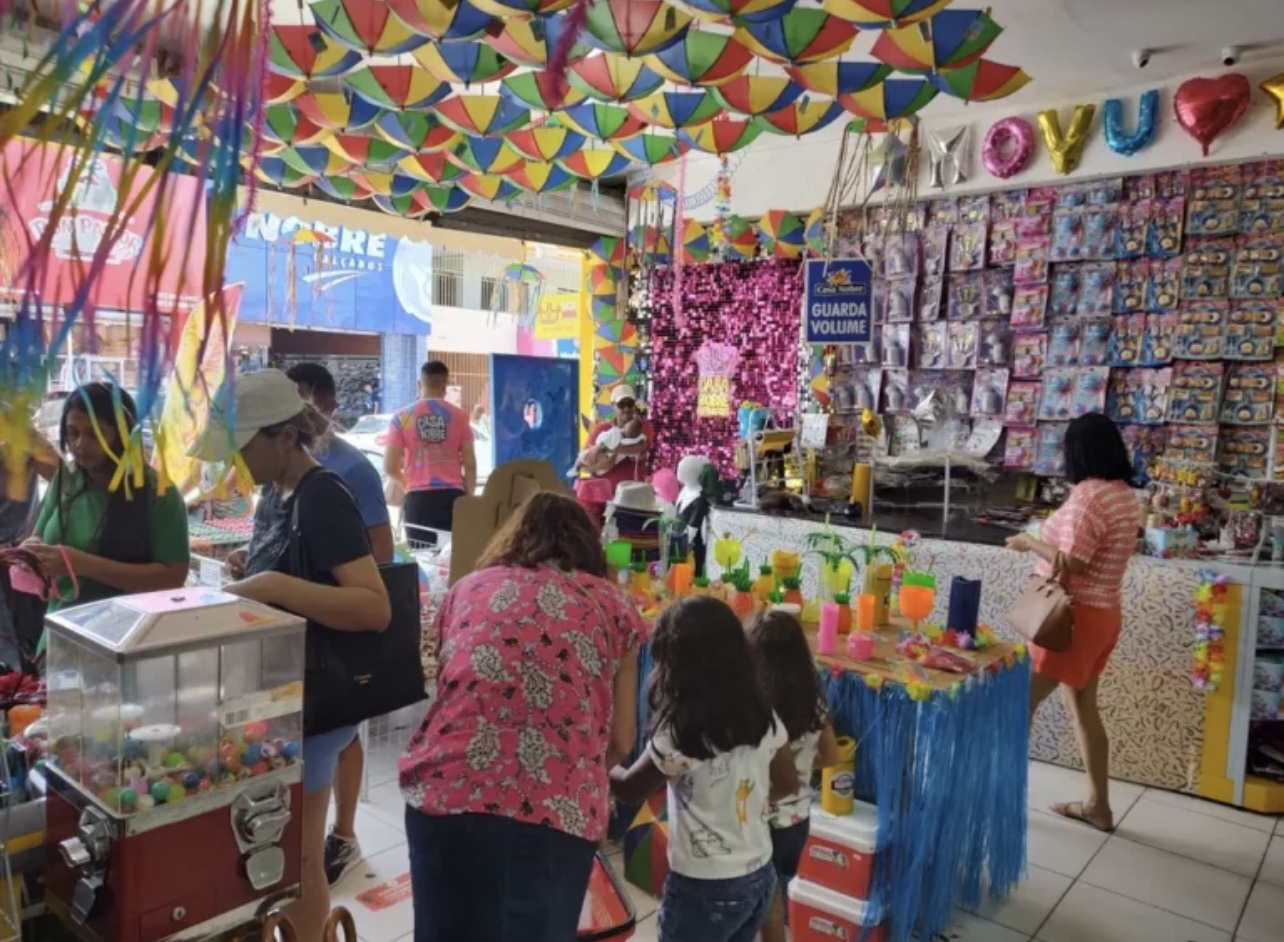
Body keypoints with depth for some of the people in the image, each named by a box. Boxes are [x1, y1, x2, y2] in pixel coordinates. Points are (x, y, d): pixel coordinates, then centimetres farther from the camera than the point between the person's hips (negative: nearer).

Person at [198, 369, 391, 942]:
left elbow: (376, 608, -32)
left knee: (297, 855, 7)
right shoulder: (274, 494, 6)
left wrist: (275, 587, -38)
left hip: (310, 699, -9)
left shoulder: (323, 498, -23)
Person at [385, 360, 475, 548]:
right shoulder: (459, 416, 3)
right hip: (452, 496, 0)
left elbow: (390, 467, 2)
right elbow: (470, 465, 2)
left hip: (419, 497, 0)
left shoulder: (403, 417, 2)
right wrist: (469, 496, 16)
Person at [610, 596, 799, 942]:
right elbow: (786, 784, 10)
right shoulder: (763, 716, -5)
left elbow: (630, 789, -6)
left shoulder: (680, 733, -23)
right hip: (760, 877, 6)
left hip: (704, 888, -6)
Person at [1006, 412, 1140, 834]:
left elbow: (1071, 563, -25)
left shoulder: (1088, 495, -21)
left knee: (1023, 702, 2)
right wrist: (1057, 529, 15)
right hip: (1104, 612, 9)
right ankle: (1098, 804, 27)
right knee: (1083, 706, 18)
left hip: (1075, 614, -9)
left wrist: (1029, 542, -11)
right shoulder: (1126, 496, 8)